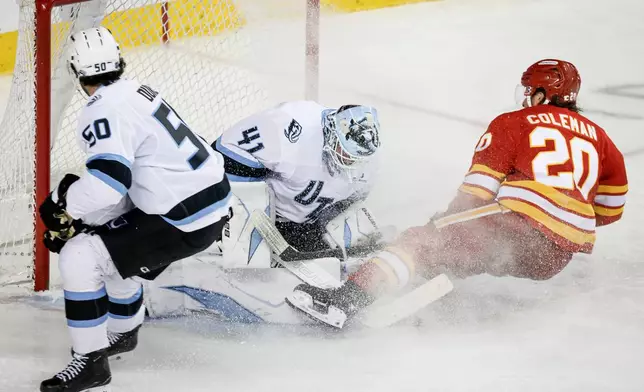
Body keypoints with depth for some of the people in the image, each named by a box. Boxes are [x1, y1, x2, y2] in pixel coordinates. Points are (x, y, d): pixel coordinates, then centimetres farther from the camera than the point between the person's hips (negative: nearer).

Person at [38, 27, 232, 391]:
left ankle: (90, 360, -4)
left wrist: (62, 204, -11)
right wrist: (81, 220, 16)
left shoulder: (104, 111, -16)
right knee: (106, 241, 29)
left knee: (79, 256, -9)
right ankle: (122, 331, 44)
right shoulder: (137, 92, 14)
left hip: (186, 221, -10)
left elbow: (106, 184, -28)